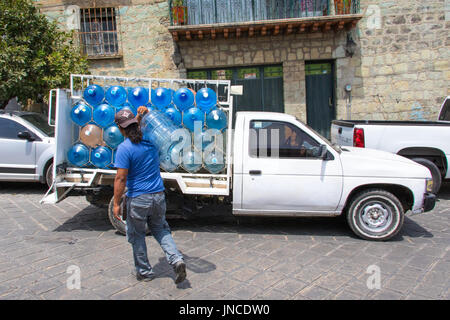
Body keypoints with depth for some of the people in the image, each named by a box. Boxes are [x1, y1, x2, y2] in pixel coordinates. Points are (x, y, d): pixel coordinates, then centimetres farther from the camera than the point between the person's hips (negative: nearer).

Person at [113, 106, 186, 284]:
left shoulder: (124, 148, -16)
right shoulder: (150, 140, 1)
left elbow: (121, 178, -18)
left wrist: (116, 204, -10)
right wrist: (141, 117, 9)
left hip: (138, 199, -5)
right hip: (158, 195, 5)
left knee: (136, 235, 16)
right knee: (159, 229, 23)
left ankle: (144, 272, 28)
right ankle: (176, 259, 6)